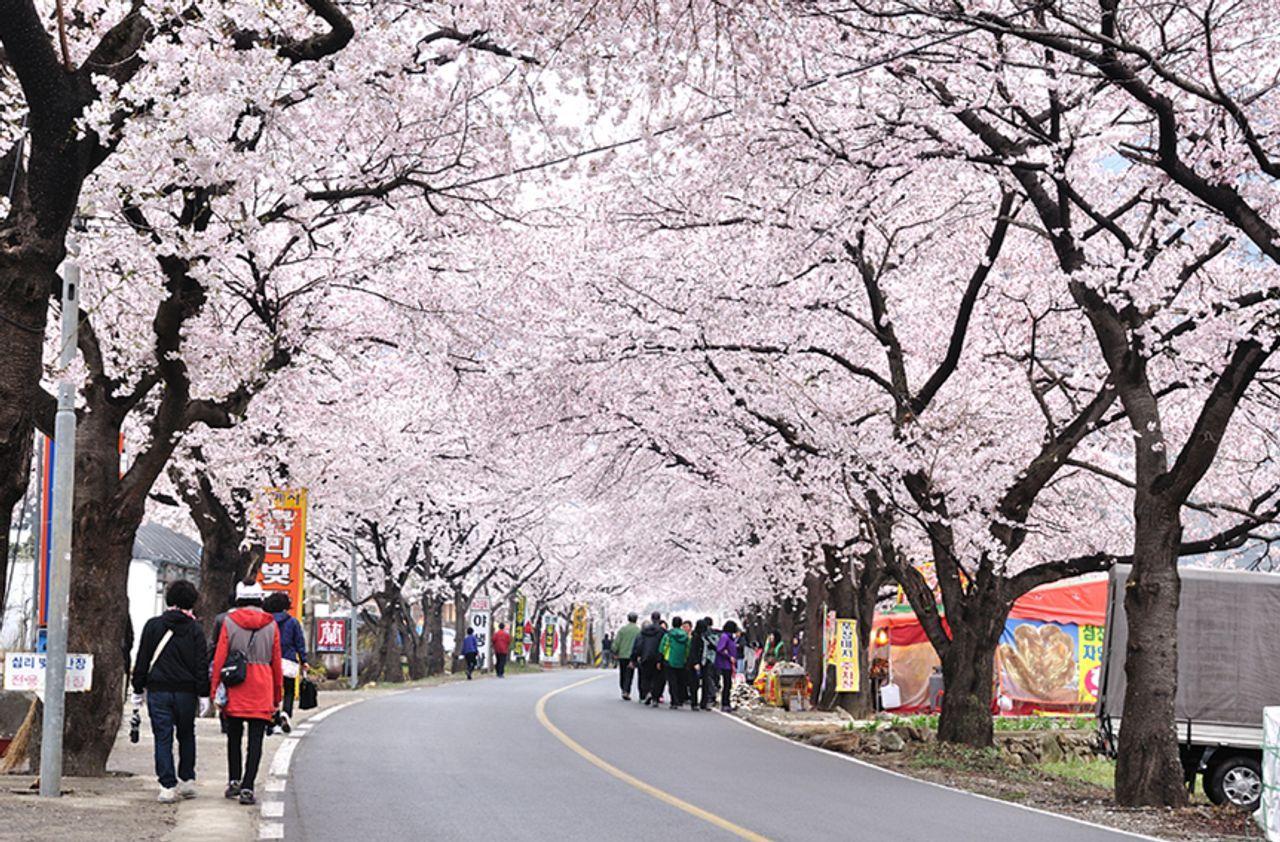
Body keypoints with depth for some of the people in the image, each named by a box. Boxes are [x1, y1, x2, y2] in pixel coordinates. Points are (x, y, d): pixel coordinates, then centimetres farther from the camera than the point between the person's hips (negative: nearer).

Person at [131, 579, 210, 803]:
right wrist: (203, 694, 3)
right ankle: (187, 780, 20)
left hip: (158, 691, -1)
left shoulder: (153, 625, 1)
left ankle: (168, 786, -6)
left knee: (163, 738, 0)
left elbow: (142, 660, 2)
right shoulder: (195, 630, 1)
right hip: (186, 692, 1)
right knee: (186, 735, 18)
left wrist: (138, 689, 8)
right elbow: (202, 665, -1)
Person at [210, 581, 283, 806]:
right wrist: (278, 697, 14)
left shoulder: (229, 622, 0)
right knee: (255, 740, -1)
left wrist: (215, 689, 3)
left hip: (235, 689, 0)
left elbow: (219, 658, -2)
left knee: (234, 737, 17)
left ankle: (234, 781, 18)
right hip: (262, 689, 0)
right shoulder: (271, 625, 3)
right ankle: (247, 788, -7)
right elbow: (276, 663, 7)